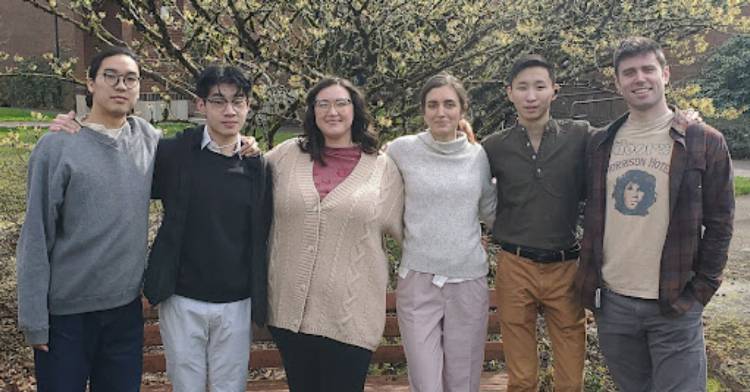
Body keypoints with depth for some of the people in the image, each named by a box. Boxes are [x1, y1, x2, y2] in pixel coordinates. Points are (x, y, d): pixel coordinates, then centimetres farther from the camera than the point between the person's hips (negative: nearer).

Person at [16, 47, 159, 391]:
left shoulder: (149, 139, 1)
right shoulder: (58, 146, -10)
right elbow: (36, 237, -8)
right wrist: (34, 317, -8)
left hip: (127, 306, 4)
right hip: (66, 311, -3)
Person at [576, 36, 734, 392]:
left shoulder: (704, 142, -4)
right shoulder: (601, 144, 6)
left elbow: (719, 224, -2)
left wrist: (699, 291, -6)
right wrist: (588, 283, 8)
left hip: (674, 308, -3)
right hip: (611, 303, 3)